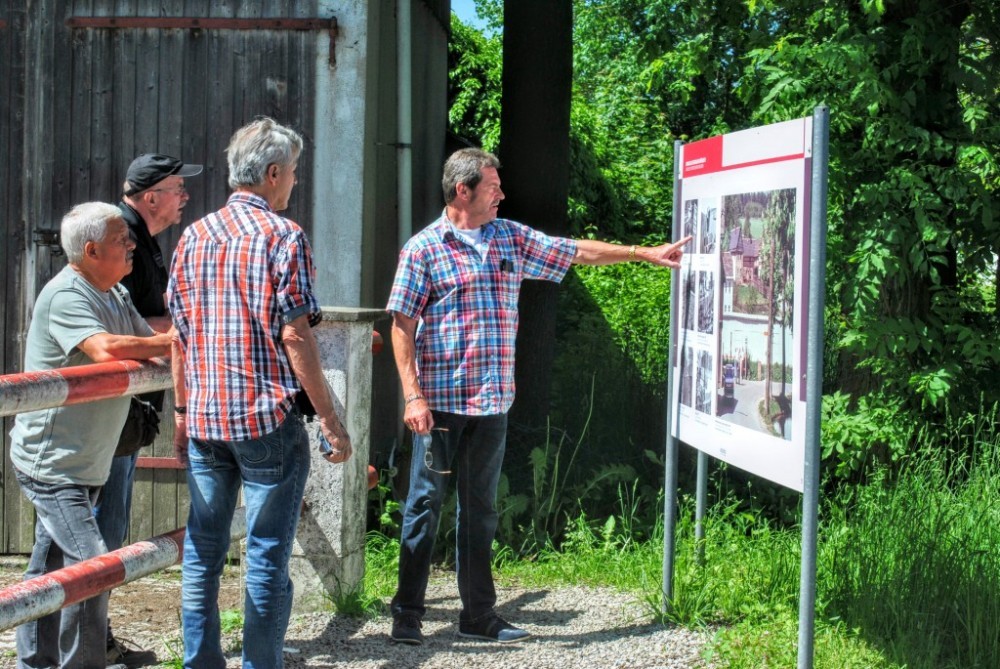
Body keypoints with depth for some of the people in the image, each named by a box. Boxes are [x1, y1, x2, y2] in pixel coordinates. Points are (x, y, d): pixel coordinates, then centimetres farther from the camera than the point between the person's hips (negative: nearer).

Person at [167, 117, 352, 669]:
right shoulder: (282, 235, -7)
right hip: (267, 417, -5)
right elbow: (294, 336, -13)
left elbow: (178, 334, 11)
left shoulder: (194, 236, 10)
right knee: (267, 558, 1)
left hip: (204, 418, 6)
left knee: (202, 552, 11)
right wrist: (329, 418, -9)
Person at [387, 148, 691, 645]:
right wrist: (413, 394, -14)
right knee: (425, 505, 2)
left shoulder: (511, 239, 12)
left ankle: (479, 614, 18)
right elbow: (402, 325, -6)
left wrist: (644, 254, 15)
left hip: (492, 401, 5)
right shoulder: (424, 249, -4)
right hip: (439, 402, -5)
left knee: (480, 510, 11)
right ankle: (407, 613, 12)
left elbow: (576, 252, 18)